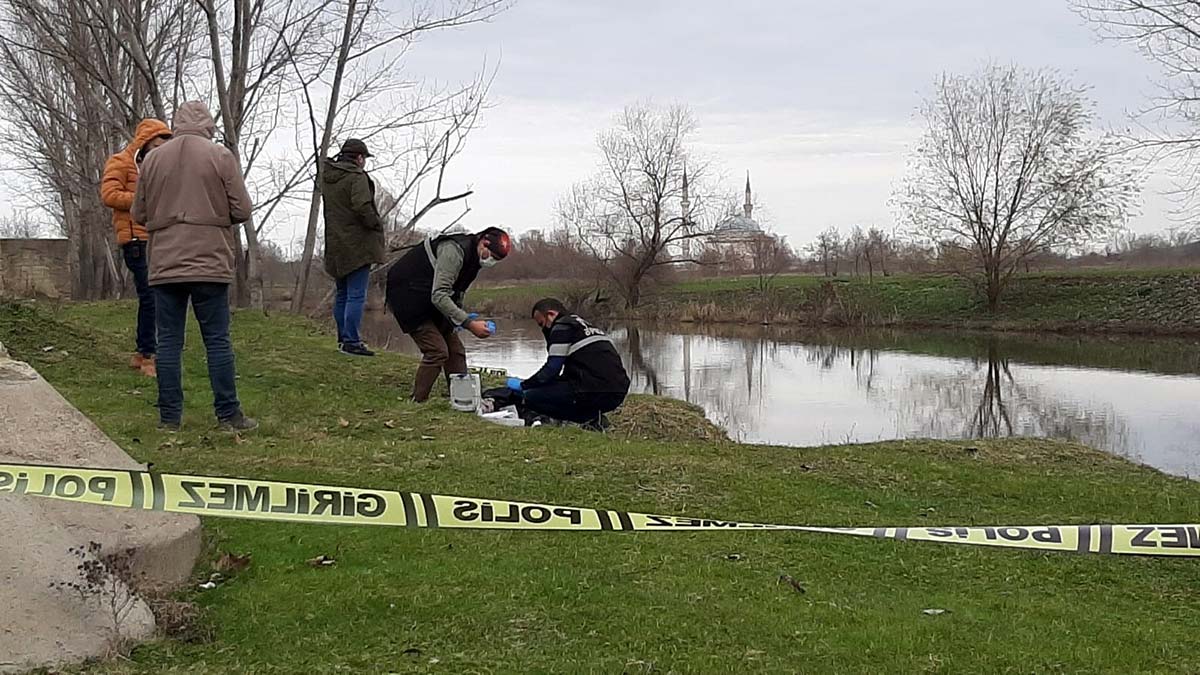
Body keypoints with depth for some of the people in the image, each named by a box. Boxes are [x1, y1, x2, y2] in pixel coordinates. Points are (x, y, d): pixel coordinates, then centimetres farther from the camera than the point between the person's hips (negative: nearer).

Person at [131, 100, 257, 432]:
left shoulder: (152, 159, 7)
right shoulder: (221, 156, -2)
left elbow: (139, 214, 11)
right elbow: (242, 210, -3)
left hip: (165, 265, 3)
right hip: (210, 263, -2)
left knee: (169, 341, 6)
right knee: (217, 340, 2)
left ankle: (170, 416, 8)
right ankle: (228, 414, 3)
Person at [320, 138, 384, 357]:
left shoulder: (327, 177, 12)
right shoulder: (357, 177, -13)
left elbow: (330, 206, 15)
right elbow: (362, 207, -25)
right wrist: (377, 224, -10)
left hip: (335, 245, 8)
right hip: (357, 245, -8)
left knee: (342, 295, 16)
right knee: (356, 295, -6)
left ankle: (343, 339, 22)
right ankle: (351, 341, -9)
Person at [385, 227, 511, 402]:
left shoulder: (473, 256, 5)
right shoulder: (453, 251, -26)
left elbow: (456, 294, 15)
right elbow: (439, 296, -32)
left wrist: (465, 318, -3)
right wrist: (468, 323, -33)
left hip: (429, 305, 10)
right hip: (407, 298, -10)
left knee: (455, 350, 4)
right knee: (437, 351, -17)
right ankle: (416, 403, -10)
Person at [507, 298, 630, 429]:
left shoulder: (562, 327, -1)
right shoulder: (587, 326, 27)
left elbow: (551, 369, -7)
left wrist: (523, 385, 6)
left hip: (594, 392, -10)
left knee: (531, 397, -2)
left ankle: (590, 417, -8)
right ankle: (593, 416, 8)